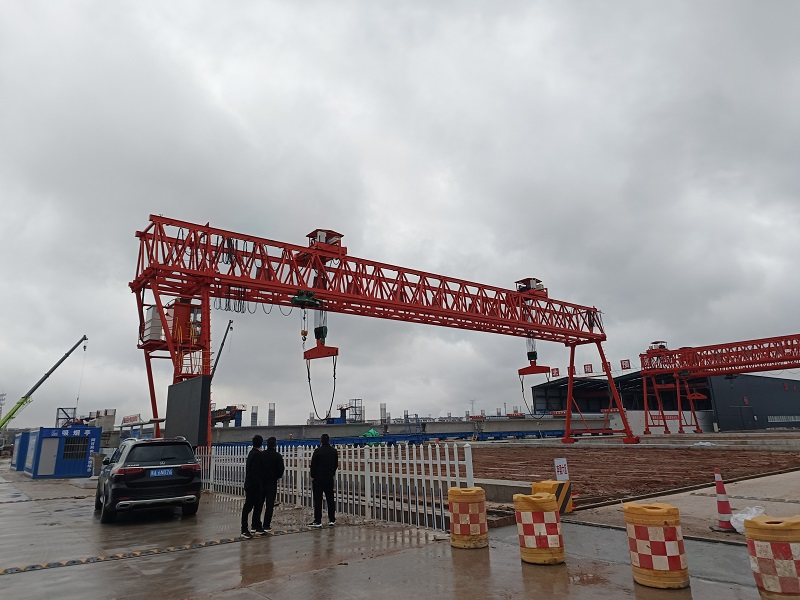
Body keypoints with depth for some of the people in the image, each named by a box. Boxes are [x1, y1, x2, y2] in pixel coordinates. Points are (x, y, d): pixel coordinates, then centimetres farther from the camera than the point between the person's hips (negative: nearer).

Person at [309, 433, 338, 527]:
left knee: (318, 499, 1)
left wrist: (312, 476, 3)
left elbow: (313, 465, -9)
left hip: (318, 478, -4)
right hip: (329, 478, 4)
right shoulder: (334, 451, 3)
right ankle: (332, 519, 13)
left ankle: (318, 520, 1)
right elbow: (336, 464, 11)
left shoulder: (318, 451, -12)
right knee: (330, 499, 11)